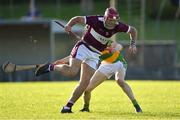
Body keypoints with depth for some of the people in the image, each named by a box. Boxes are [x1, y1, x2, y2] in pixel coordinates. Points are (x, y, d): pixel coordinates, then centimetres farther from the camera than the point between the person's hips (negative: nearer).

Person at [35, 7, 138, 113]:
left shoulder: (117, 26, -9)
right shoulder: (97, 20, -20)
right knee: (72, 71, -28)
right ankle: (52, 67, -1)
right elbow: (78, 19, -10)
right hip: (83, 47, -5)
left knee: (85, 82, -3)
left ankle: (68, 106, 6)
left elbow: (132, 30, 8)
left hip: (95, 55, 5)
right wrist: (69, 26, -28)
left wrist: (133, 44, -4)